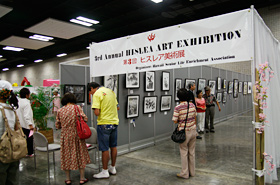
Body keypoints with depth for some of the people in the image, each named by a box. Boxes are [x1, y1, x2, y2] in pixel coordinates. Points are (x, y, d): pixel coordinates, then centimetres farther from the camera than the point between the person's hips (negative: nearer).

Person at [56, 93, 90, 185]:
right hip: (77, 135, -2)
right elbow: (85, 119, -9)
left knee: (66, 156, 13)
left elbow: (57, 126, 3)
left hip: (65, 136, 2)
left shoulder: (60, 111, -1)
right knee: (80, 155, 9)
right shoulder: (77, 108, -9)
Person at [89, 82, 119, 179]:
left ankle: (105, 172, 14)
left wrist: (96, 110, 0)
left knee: (105, 149, 3)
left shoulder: (97, 94, -13)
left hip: (104, 124, -7)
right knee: (113, 146, 16)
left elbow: (97, 112, -20)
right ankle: (113, 168, 29)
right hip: (114, 122, 7)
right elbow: (117, 107, 14)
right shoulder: (110, 91, 10)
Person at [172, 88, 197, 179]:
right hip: (193, 130, 5)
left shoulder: (178, 108, -17)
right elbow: (195, 118, 8)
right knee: (192, 151, 15)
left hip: (184, 132, -5)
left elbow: (175, 121, -14)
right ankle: (192, 172, 27)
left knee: (184, 152, 7)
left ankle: (185, 173, 16)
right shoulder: (192, 105, -1)